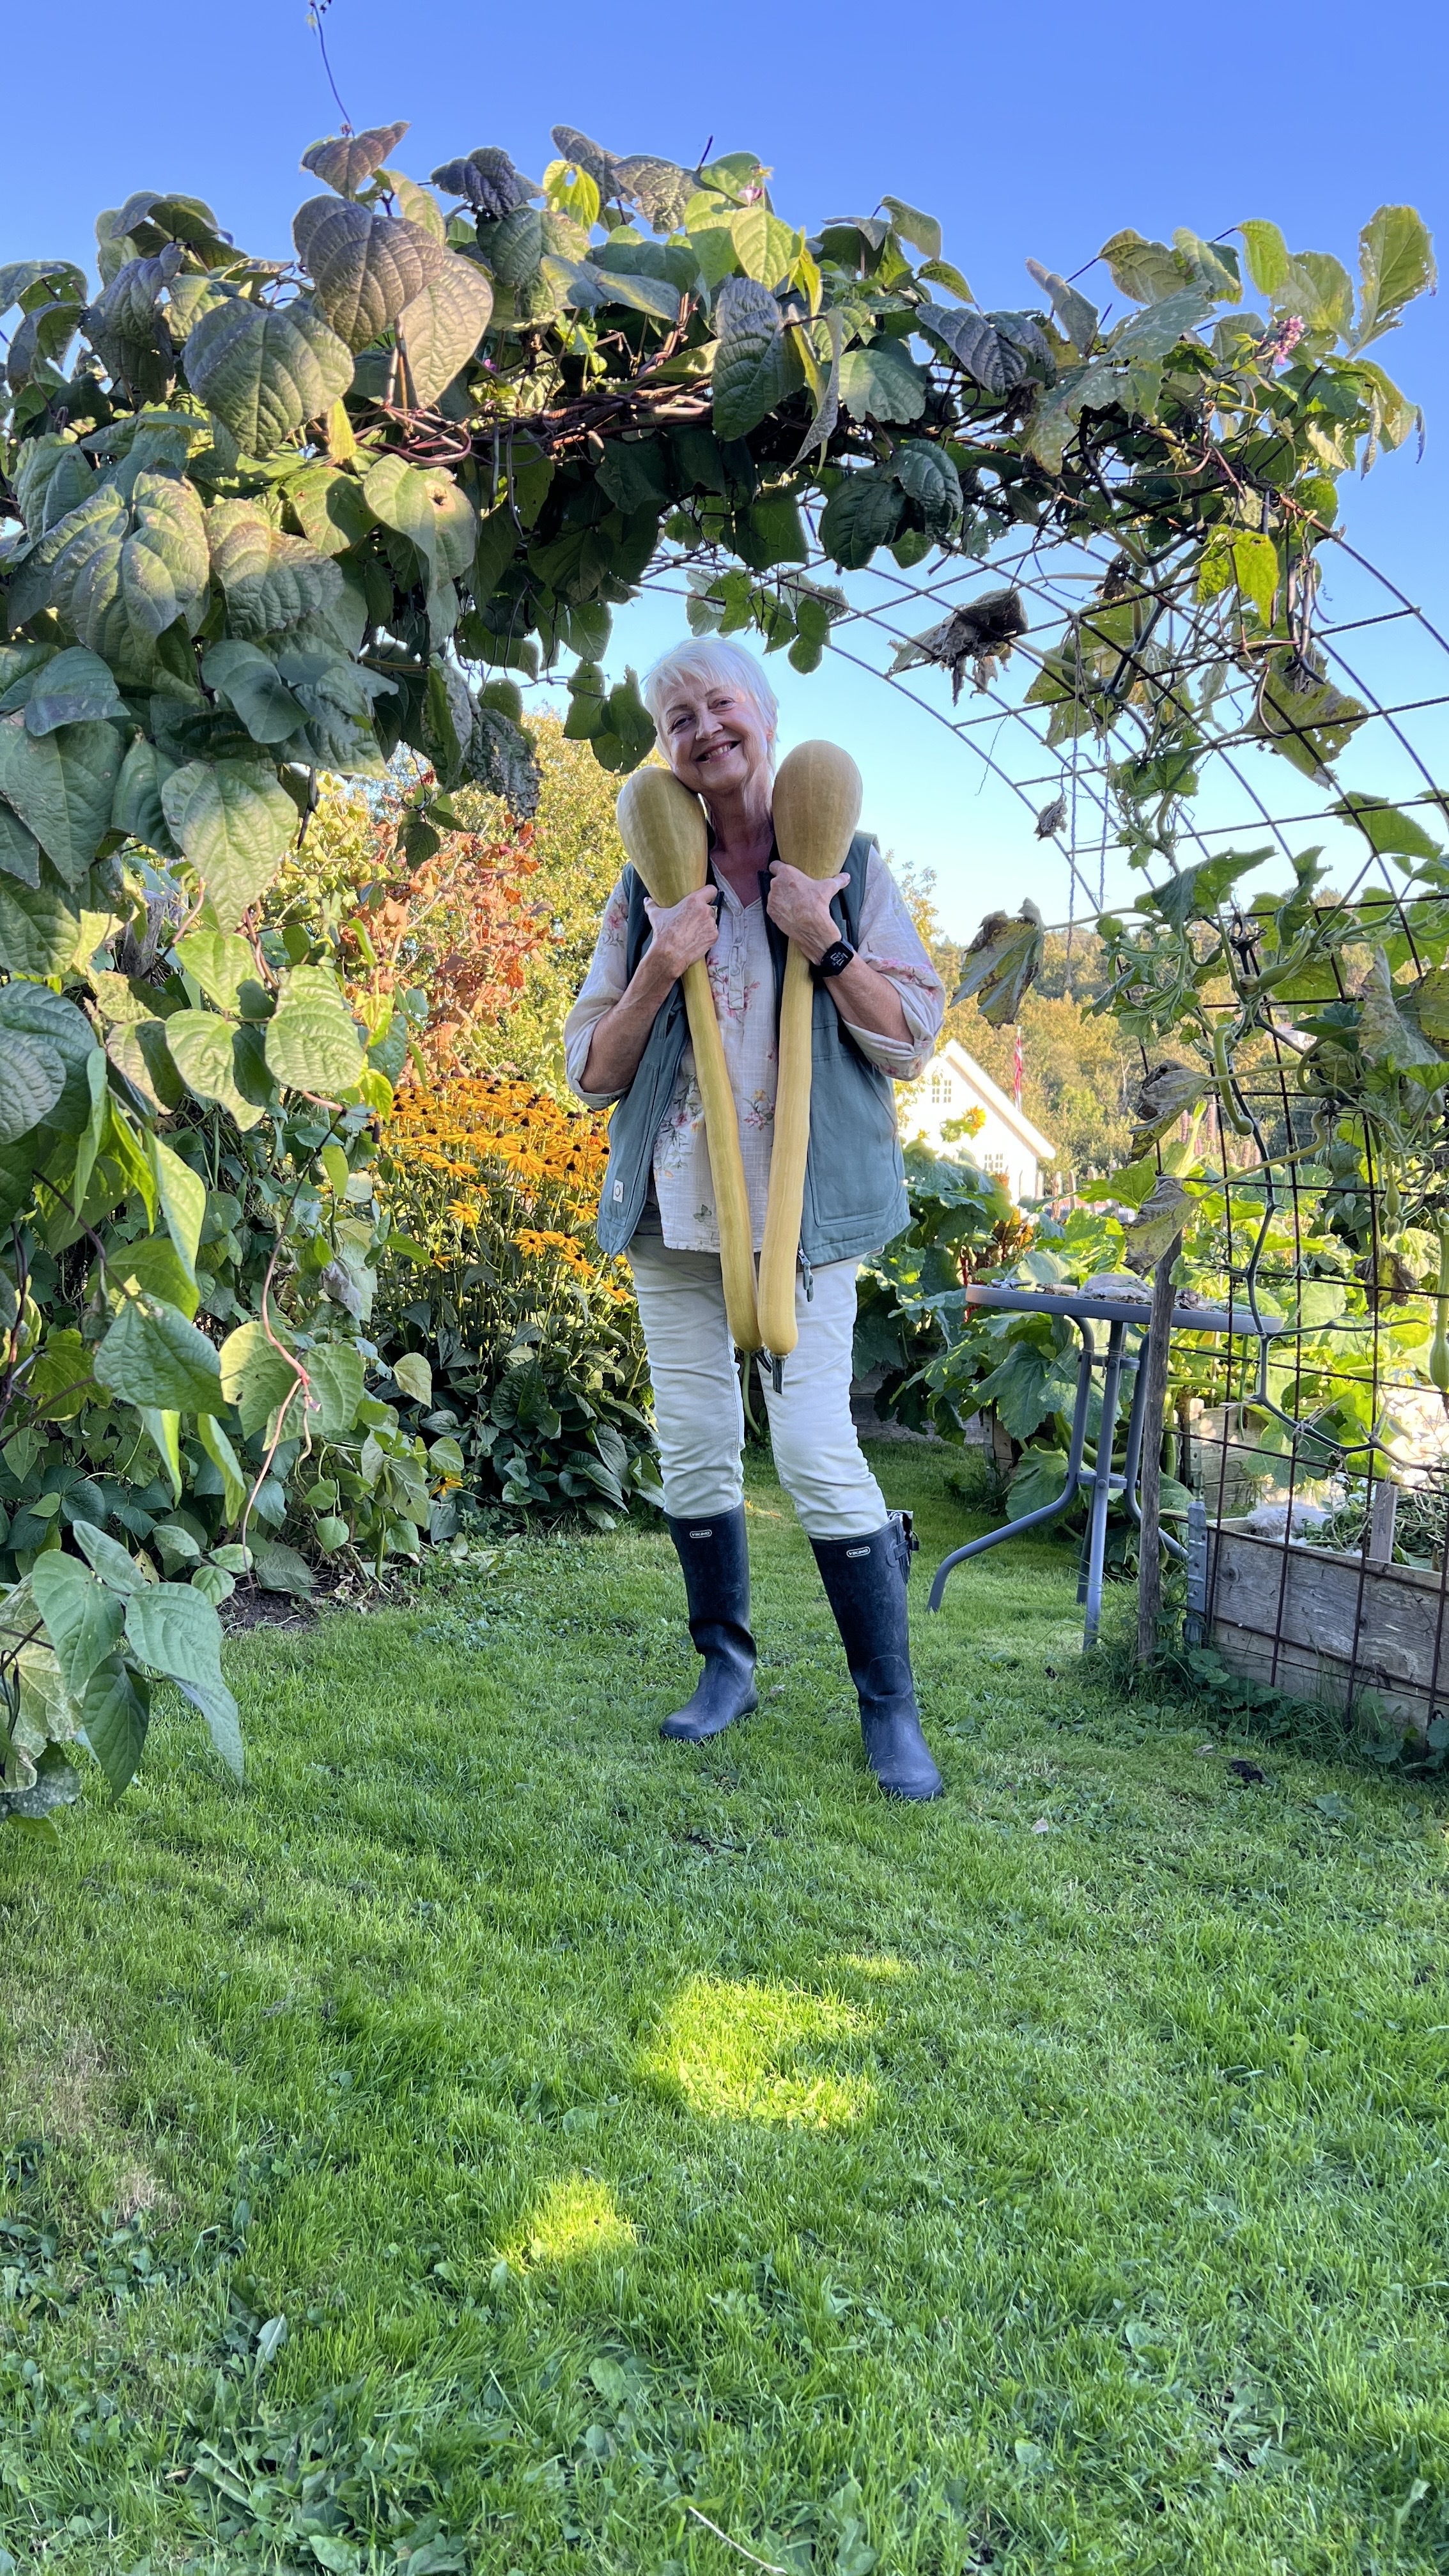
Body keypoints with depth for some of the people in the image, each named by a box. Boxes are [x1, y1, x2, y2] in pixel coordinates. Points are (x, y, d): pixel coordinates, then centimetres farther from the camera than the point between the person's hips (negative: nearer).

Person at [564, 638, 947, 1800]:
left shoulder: (848, 866, 3)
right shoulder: (651, 887, 8)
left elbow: (913, 1043, 0)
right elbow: (592, 1072, 6)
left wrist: (826, 940, -13)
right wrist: (659, 970, -10)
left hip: (803, 1207, -3)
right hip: (675, 1209, 3)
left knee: (816, 1447, -10)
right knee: (693, 1445, 8)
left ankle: (892, 1710, 2)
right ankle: (727, 1666, 26)